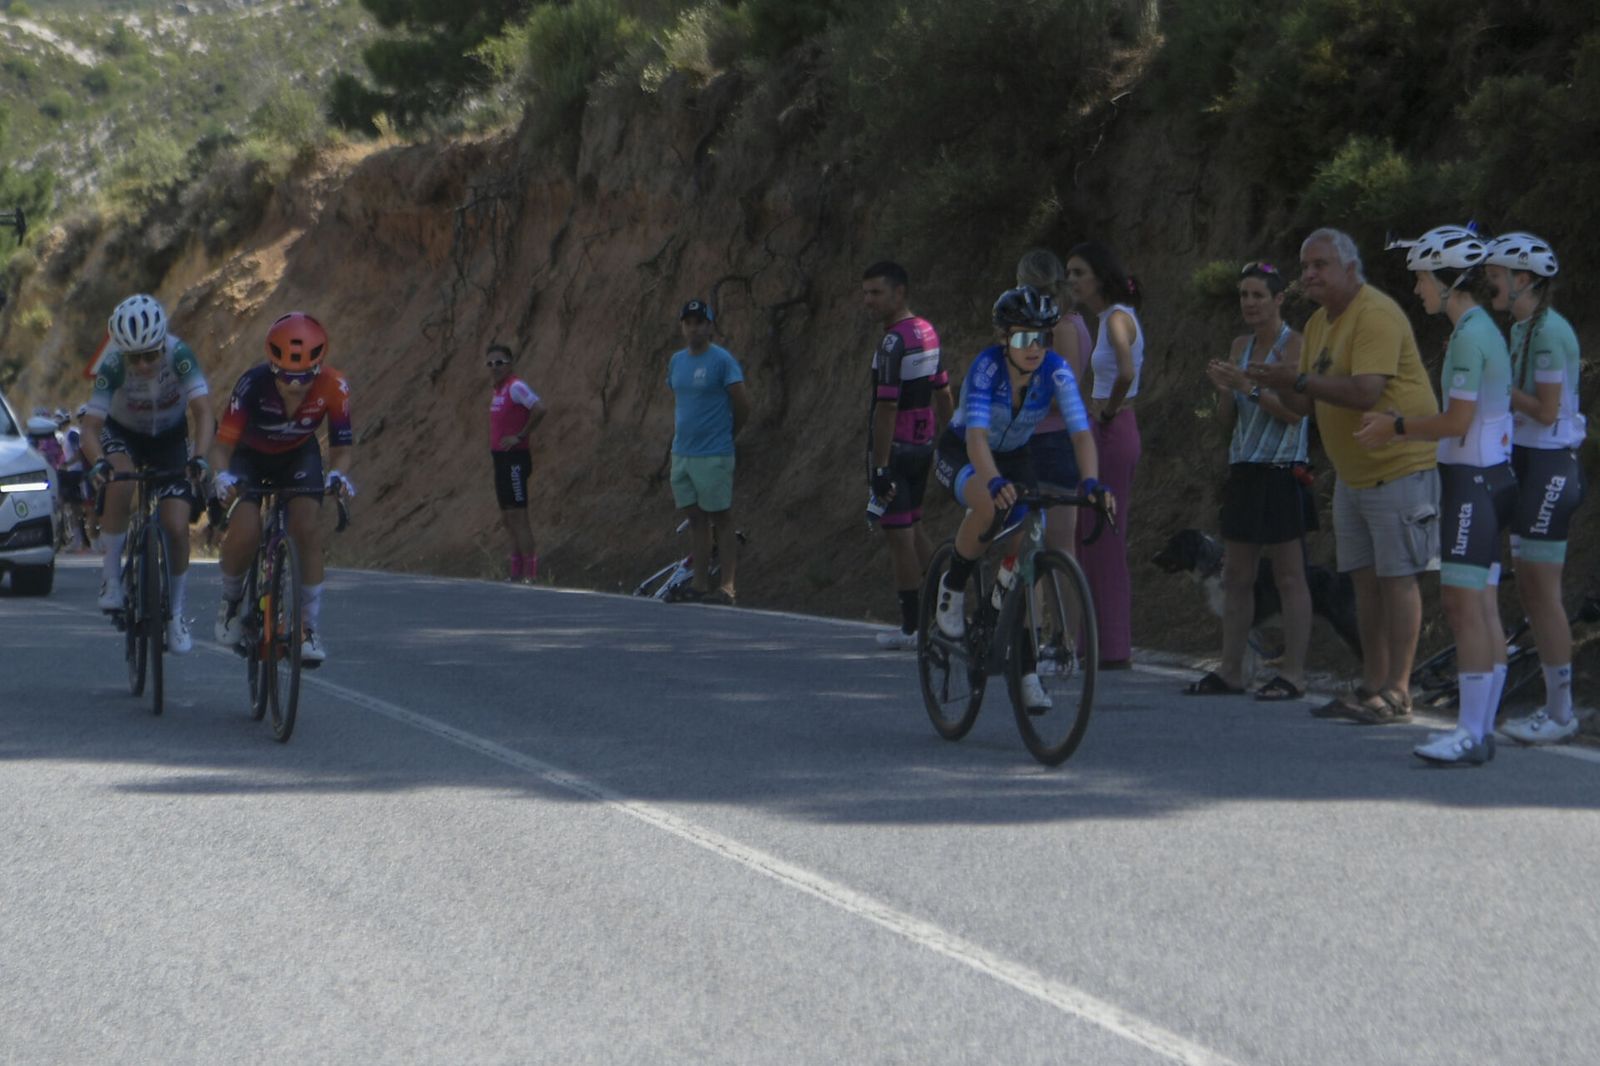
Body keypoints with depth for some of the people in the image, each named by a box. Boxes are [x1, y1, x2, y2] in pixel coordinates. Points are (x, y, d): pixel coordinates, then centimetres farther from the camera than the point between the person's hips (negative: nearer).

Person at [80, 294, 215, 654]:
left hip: (170, 438, 1)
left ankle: (177, 613, 9)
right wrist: (97, 463, -54)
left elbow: (203, 411, -37)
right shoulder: (112, 365, -31)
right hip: (123, 434, -1)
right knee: (120, 483, -35)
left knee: (176, 528, -11)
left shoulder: (179, 355, -31)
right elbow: (91, 426, -34)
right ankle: (111, 574, -20)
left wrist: (199, 457, -54)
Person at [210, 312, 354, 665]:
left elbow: (341, 448, -21)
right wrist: (222, 475, -51)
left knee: (307, 528, -21)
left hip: (299, 456, 1)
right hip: (251, 455, -1)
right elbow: (222, 444, -30)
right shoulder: (253, 384, -34)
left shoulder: (333, 388, -29)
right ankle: (230, 598, 7)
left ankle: (310, 626, -11)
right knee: (245, 532, -24)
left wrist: (337, 475, -43)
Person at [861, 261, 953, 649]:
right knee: (912, 527, 21)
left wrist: (879, 467, -23)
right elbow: (943, 392, 16)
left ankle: (912, 627, 1)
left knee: (898, 536, -2)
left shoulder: (894, 343, -19)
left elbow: (886, 409, -23)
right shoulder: (927, 332, 9)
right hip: (923, 445, 9)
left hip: (895, 449, -9)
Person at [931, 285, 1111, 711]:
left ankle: (1025, 670, -1)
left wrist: (1091, 482, -48)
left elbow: (1081, 432, -29)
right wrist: (995, 482, -60)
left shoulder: (1055, 370, -22)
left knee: (1024, 553, -11)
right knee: (988, 505, -38)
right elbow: (976, 435, -42)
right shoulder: (987, 366, -31)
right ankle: (953, 588, -11)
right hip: (961, 453, -4)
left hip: (1014, 456, 4)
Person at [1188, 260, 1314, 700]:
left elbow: (1294, 411, -16)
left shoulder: (1294, 344, -7)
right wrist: (1222, 389, -6)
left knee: (1289, 577, -5)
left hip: (1282, 472, -8)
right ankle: (1230, 671, 13)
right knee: (1236, 576, 8)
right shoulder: (1240, 346, 14)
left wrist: (1249, 387, -24)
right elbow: (1228, 416, 14)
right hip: (1244, 469, 8)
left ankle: (1293, 674, -4)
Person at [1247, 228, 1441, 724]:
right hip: (1352, 473, 9)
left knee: (1397, 577, -7)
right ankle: (1371, 685, 15)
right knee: (1365, 578, 10)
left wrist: (1299, 379, -28)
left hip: (1398, 465, -9)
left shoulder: (1375, 315, -18)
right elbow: (1309, 404, 14)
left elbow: (1366, 391, -29)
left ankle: (1397, 692, -6)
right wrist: (1279, 386, -6)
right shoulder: (1318, 324, 12)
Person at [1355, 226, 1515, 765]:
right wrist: (1397, 428, 16)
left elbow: (1457, 421, -19)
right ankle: (1480, 728, 13)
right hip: (1490, 475, 10)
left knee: (1462, 601, -10)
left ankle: (1471, 734, -10)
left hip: (1472, 478, -10)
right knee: (1481, 606, 10)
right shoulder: (1484, 331, 15)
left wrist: (1397, 427, -6)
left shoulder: (1470, 336, -15)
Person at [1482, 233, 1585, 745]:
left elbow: (1546, 410, -18)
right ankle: (1553, 707, 17)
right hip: (1526, 460, 10)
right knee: (1528, 587, 11)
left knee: (1543, 588, -6)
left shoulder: (1549, 332, -16)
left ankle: (1561, 714, -1)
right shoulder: (1521, 328, 13)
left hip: (1550, 465, -10)